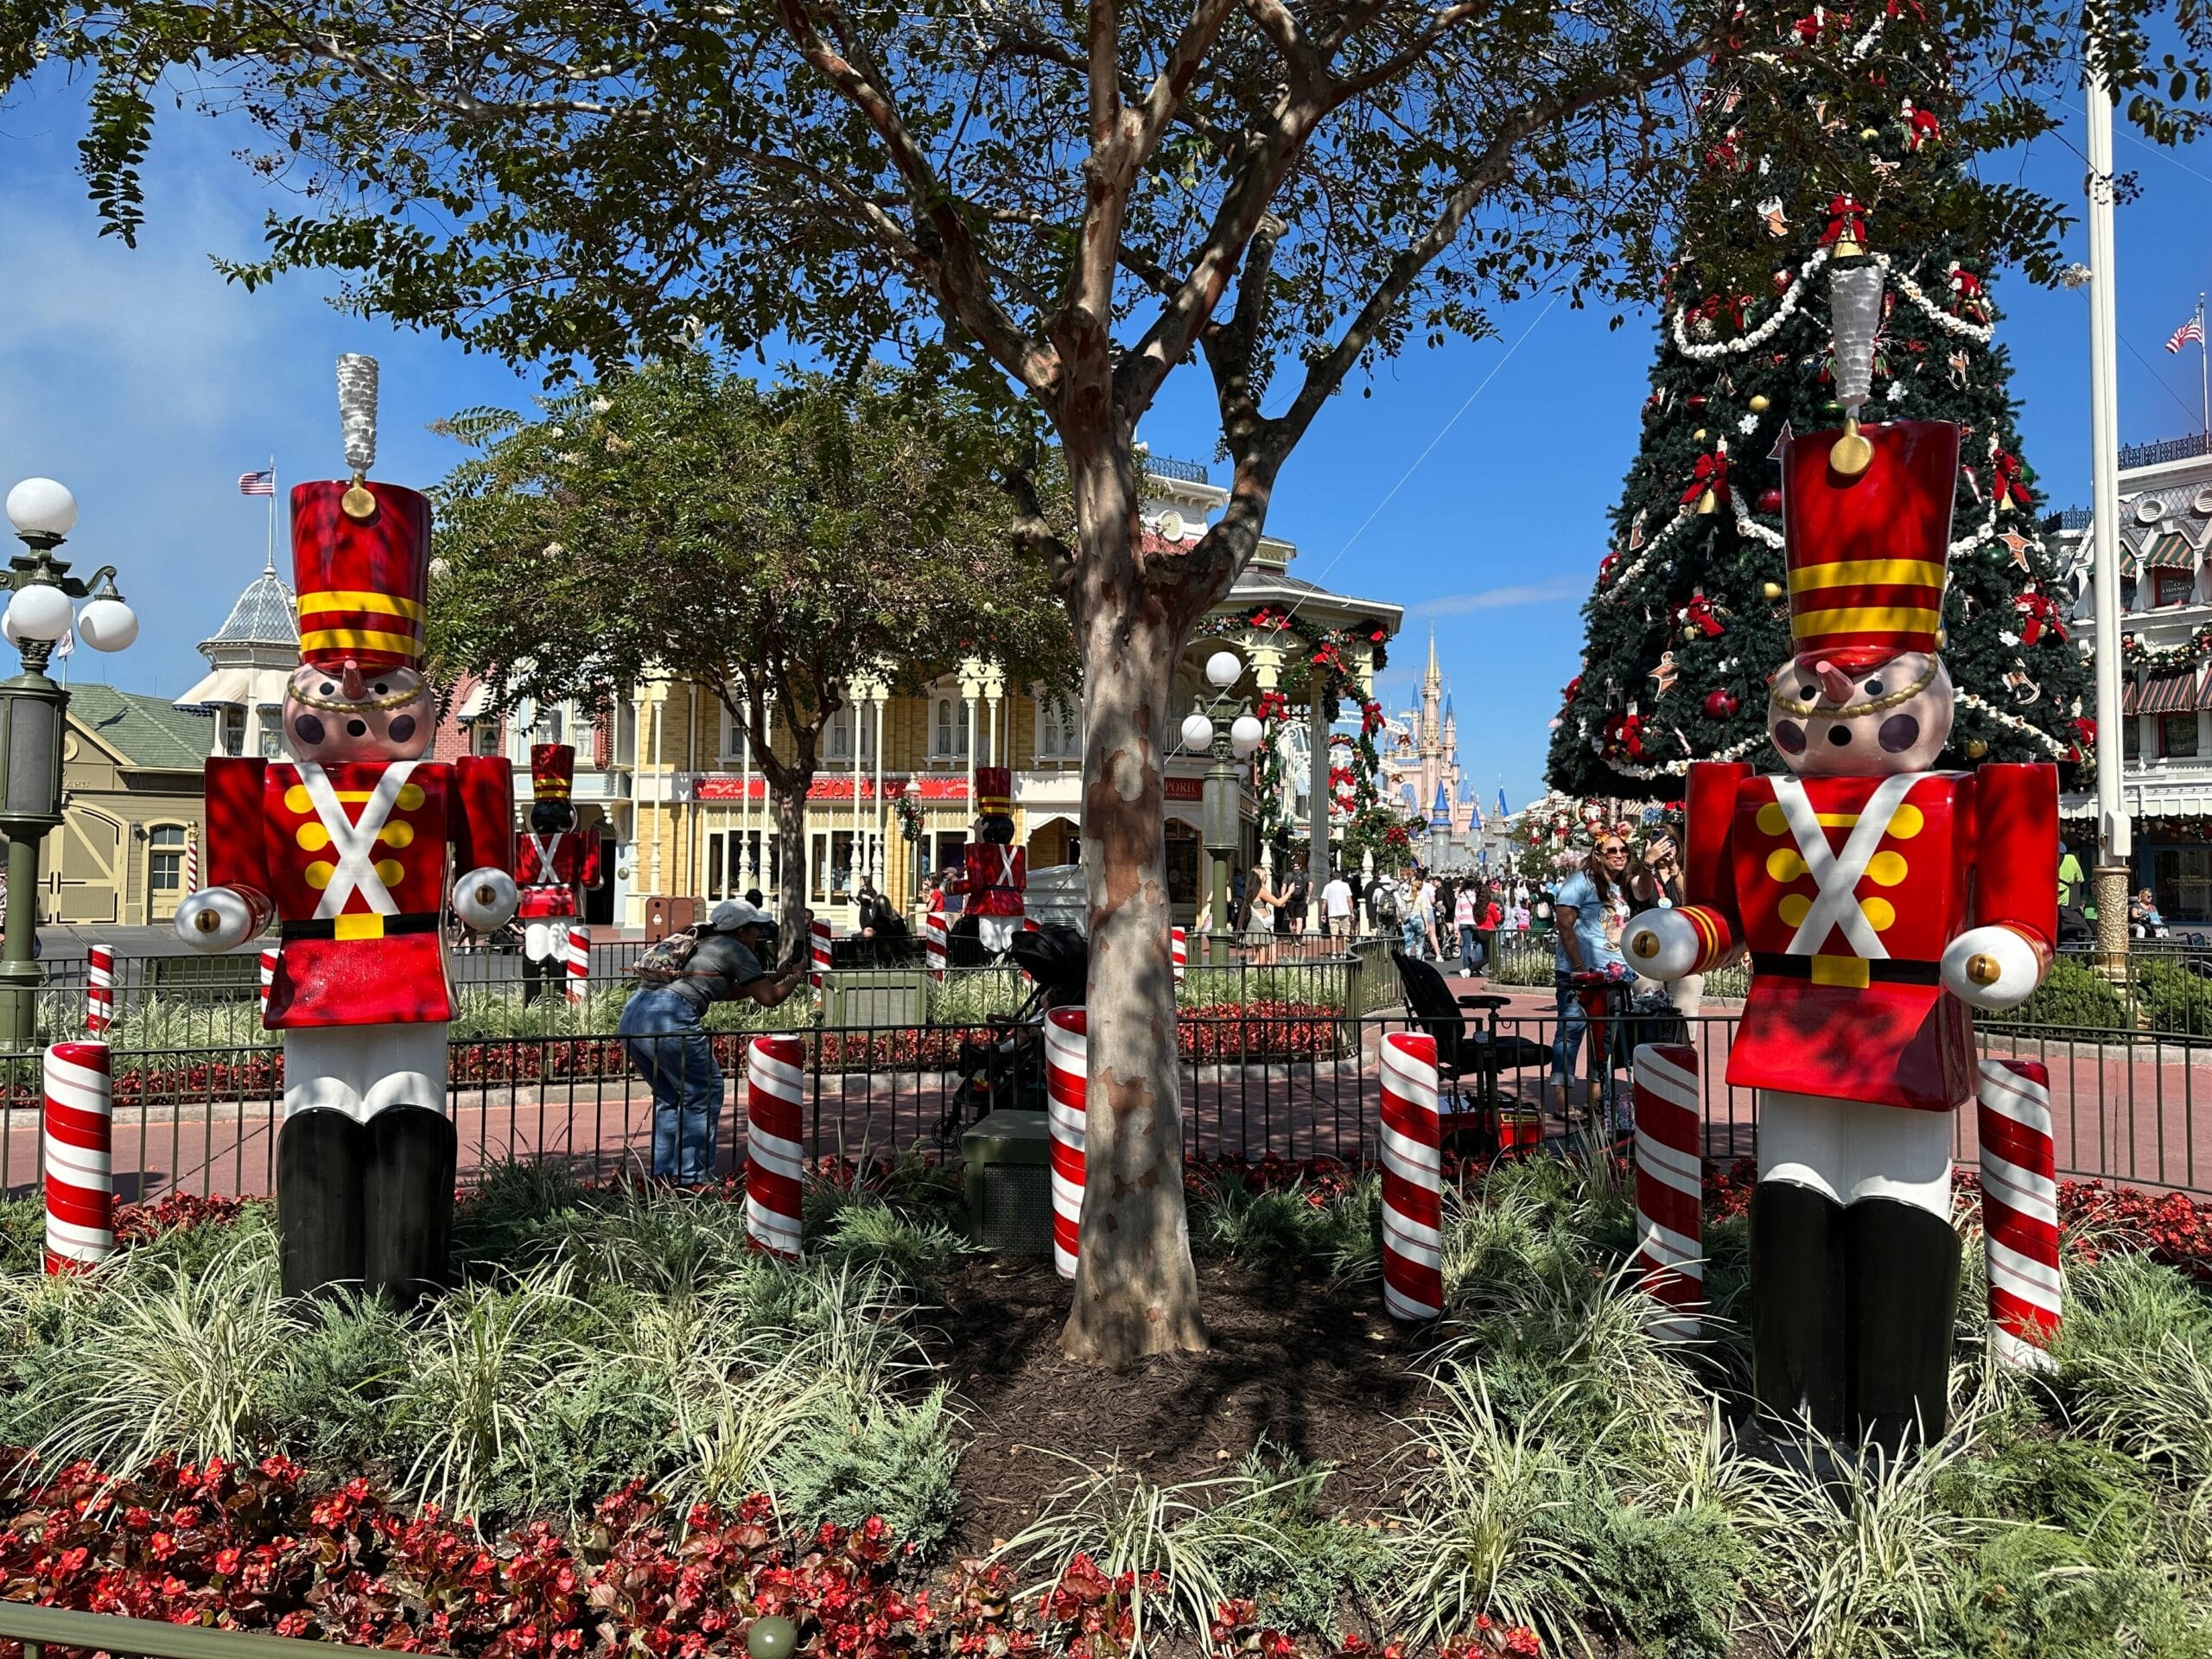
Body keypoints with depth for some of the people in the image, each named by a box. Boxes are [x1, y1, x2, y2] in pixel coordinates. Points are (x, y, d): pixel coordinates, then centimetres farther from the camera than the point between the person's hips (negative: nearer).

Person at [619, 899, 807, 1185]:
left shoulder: (702, 944, 29)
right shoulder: (736, 949, 6)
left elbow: (725, 992, 42)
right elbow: (769, 998, 10)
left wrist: (777, 976, 44)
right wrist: (795, 977, 29)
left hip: (632, 1015, 8)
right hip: (668, 1019, -8)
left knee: (669, 1098, 23)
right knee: (704, 1094, 6)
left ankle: (663, 1175, 22)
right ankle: (692, 1179, 7)